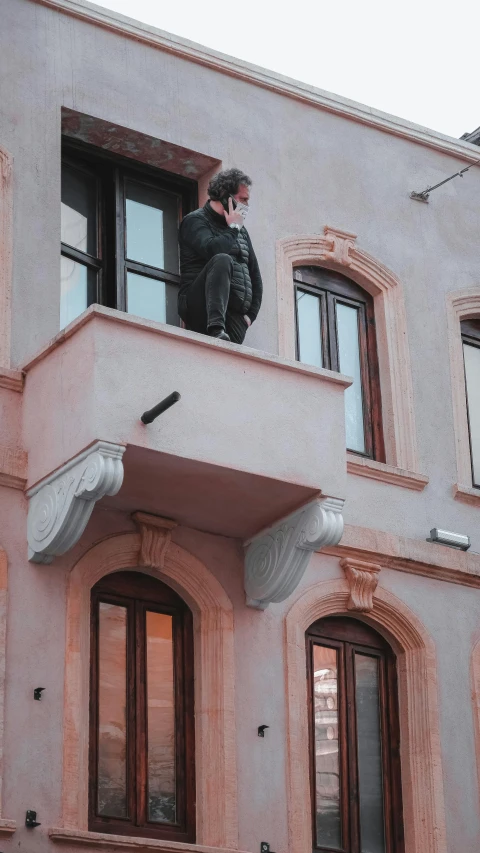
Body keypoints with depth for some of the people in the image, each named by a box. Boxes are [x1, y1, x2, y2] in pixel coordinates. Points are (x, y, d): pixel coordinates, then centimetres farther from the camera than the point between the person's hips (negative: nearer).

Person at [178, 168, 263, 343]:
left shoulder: (241, 231, 25)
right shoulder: (195, 221, 3)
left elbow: (254, 275, 25)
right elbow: (211, 249, -20)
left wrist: (251, 314, 11)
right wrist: (233, 229, -2)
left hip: (235, 314, 6)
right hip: (199, 307, -6)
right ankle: (216, 330, -50)